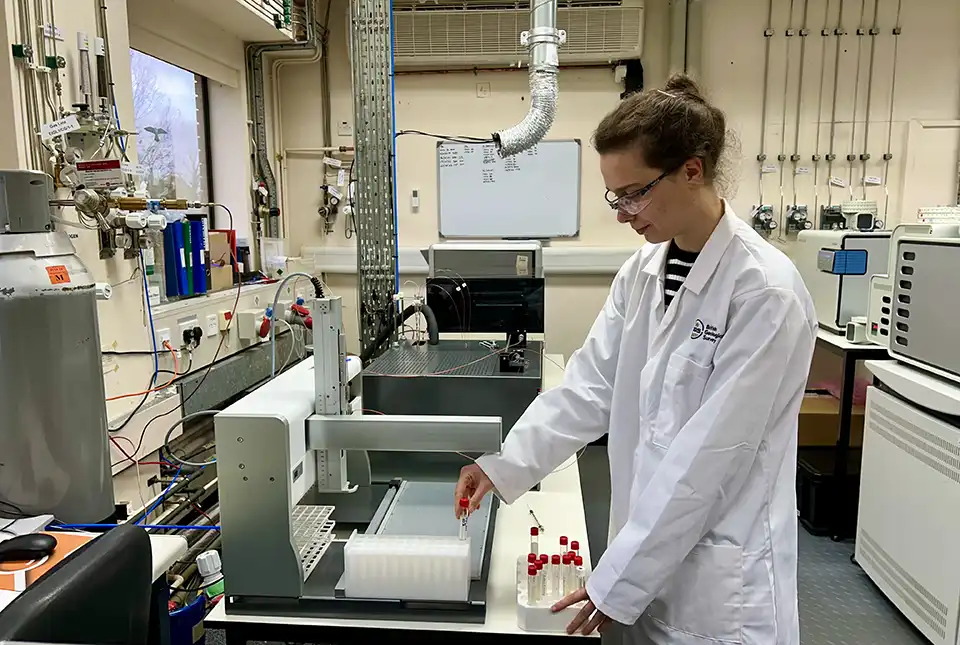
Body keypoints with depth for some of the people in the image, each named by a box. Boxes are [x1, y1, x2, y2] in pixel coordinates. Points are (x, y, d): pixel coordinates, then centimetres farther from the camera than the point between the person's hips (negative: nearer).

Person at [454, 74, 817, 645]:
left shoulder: (765, 291, -20)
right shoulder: (643, 271, 0)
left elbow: (708, 454, -22)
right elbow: (589, 386, 0)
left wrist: (617, 582, -18)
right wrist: (504, 465, -9)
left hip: (720, 577, -5)